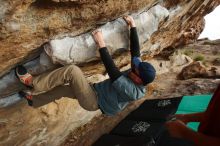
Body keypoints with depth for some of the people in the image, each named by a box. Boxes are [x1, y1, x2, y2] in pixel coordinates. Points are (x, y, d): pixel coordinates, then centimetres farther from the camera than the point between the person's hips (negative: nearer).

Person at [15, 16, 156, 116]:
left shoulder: (132, 91, -29)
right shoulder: (137, 71, -6)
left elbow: (112, 70, -33)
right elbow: (135, 51, -3)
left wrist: (101, 44, -31)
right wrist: (133, 26, -3)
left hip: (92, 101, -9)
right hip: (96, 91, 9)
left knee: (72, 70, -28)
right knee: (60, 87, 17)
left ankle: (32, 81, -14)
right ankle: (33, 97, 41)